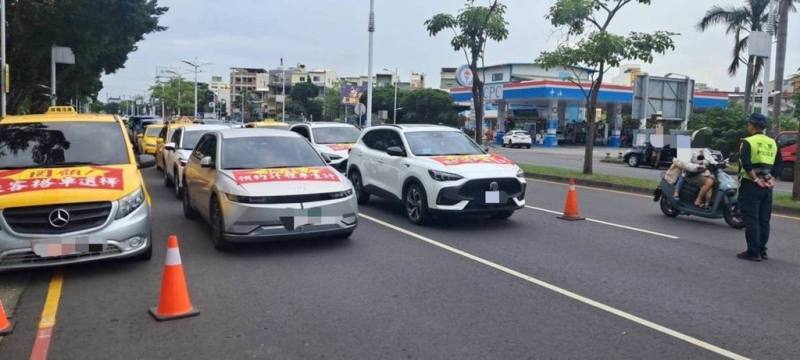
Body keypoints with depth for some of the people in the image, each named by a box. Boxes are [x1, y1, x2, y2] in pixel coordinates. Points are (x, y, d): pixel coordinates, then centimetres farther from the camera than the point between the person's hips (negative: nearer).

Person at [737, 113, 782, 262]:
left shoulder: (748, 142, -8)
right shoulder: (773, 143, 13)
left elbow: (746, 163, -20)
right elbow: (778, 165, 13)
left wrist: (755, 179, -16)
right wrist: (771, 178, 7)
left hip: (751, 185, -6)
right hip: (767, 186, 6)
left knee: (751, 220, -4)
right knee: (764, 220, 12)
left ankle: (753, 252, -4)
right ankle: (762, 251, 17)